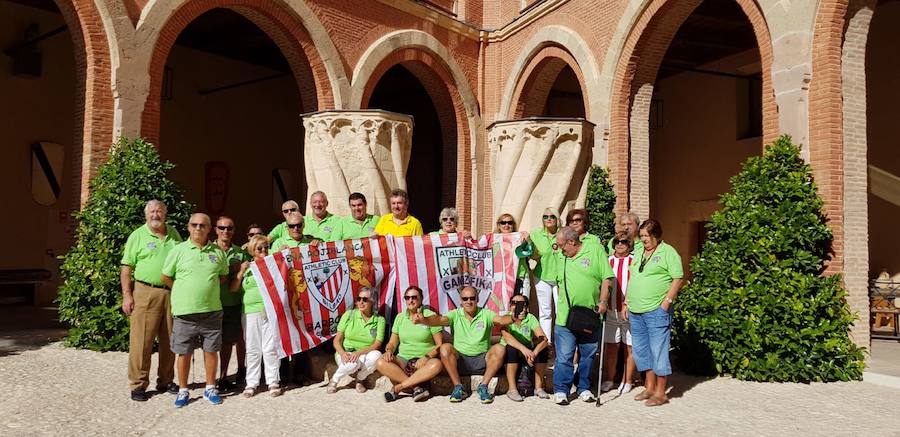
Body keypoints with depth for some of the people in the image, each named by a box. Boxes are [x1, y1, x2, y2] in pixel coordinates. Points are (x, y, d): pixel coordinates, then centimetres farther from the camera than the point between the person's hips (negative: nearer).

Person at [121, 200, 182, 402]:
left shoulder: (174, 233, 13)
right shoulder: (137, 236, 1)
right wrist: (127, 295, -9)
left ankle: (165, 381, 22)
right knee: (141, 341, -4)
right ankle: (138, 385, 5)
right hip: (146, 292, -4)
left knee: (169, 340, 10)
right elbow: (126, 268, -1)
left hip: (172, 292, 4)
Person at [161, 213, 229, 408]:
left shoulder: (218, 252, 5)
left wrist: (208, 287, 4)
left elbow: (224, 276, 17)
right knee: (184, 353, 6)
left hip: (212, 310, 2)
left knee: (211, 351, 8)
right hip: (184, 312, -2)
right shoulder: (179, 250, -1)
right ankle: (183, 390, 21)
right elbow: (166, 277, 5)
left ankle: (210, 388, 23)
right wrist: (184, 292, 4)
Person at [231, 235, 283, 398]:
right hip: (250, 312, 1)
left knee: (271, 348, -2)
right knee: (252, 350, 3)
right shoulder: (247, 267, 14)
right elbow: (233, 289, 10)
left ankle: (273, 382, 7)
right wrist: (241, 272, -3)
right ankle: (251, 383, 11)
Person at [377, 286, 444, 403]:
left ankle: (398, 387, -30)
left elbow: (440, 344, -2)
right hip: (403, 360, 3)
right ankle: (417, 387, -28)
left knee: (437, 364, -37)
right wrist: (389, 351, -9)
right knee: (381, 363, -26)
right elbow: (392, 343, 14)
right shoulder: (400, 317, 13)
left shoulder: (430, 316, 1)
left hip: (423, 362, -3)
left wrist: (426, 357, -19)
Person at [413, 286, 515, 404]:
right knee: (445, 348, -27)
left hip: (482, 360, 0)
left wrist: (512, 318, -40)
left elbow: (500, 320, -16)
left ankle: (483, 387, -15)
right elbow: (440, 319, -16)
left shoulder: (485, 314, 3)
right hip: (460, 360, 0)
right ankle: (458, 387, -16)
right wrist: (423, 320, -38)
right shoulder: (455, 315, 3)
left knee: (499, 349, -26)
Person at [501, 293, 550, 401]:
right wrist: (523, 349, -48)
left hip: (526, 353, 3)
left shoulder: (530, 318, -6)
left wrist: (533, 353, -36)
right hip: (509, 354, -3)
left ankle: (538, 387, -12)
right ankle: (512, 389, -28)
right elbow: (507, 337, -31)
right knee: (511, 348, -33)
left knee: (543, 349, -20)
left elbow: (544, 339, -18)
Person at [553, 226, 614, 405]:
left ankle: (583, 388, 26)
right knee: (564, 356, -1)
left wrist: (603, 301, -12)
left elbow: (606, 278, -4)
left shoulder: (596, 251, -2)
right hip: (566, 317, 2)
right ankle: (561, 390, 8)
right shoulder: (562, 258, 11)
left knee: (588, 355, 11)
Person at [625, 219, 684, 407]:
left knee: (658, 350, -3)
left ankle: (660, 393, 6)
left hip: (656, 311, -8)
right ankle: (649, 388, 26)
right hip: (635, 312, 8)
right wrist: (626, 302, 16)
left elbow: (678, 278, -9)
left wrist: (667, 301, -14)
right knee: (641, 350, 13)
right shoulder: (639, 254, 17)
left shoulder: (668, 252, -4)